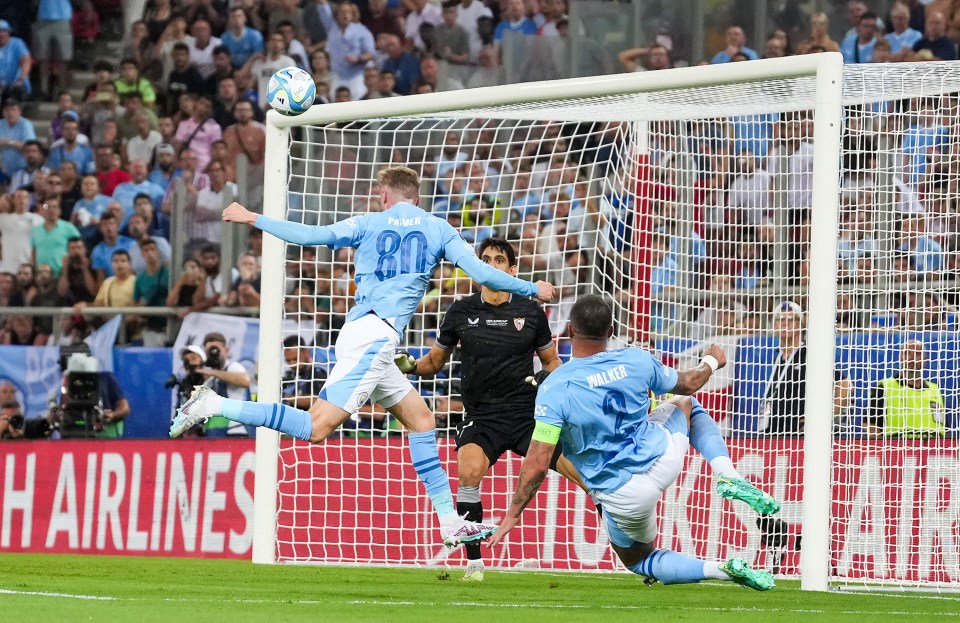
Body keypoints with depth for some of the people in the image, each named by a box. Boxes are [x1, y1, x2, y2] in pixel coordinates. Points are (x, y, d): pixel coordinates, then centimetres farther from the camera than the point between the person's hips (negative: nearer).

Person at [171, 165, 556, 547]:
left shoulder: (369, 224, 12)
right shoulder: (438, 229, 6)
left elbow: (310, 236, 1)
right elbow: (482, 273, 1)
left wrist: (252, 219, 10)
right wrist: (532, 290, 14)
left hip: (362, 333, 6)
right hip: (375, 337, -6)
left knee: (421, 419, 12)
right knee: (317, 428, -14)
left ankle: (451, 523, 7)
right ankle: (214, 406, -22)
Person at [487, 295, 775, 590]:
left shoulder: (554, 388, -21)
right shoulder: (636, 361, -9)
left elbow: (537, 465, -22)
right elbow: (688, 384, 11)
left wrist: (512, 516, -10)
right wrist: (712, 362, 34)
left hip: (626, 496, -3)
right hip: (663, 458, 3)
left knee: (637, 560, 24)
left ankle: (718, 569, 0)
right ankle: (727, 474, 11)